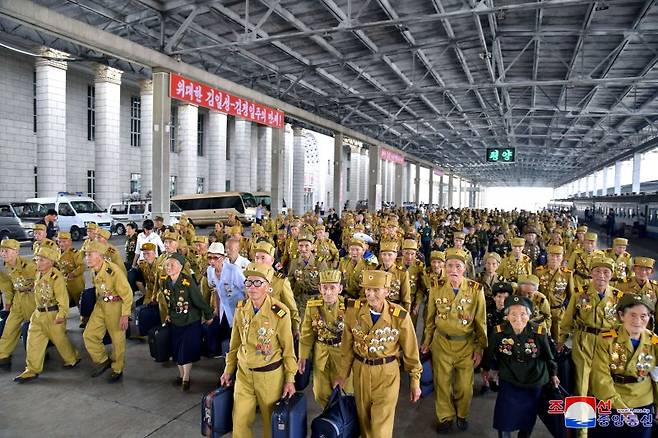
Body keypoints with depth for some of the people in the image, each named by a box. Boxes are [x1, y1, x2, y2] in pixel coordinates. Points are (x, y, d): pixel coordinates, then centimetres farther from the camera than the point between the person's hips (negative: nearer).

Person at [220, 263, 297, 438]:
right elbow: (235, 343, 8)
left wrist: (290, 379, -8)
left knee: (271, 419, 13)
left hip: (270, 375, -3)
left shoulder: (280, 312, -17)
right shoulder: (241, 309, -3)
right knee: (239, 420, 9)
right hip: (243, 373, 4)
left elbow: (288, 348, -9)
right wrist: (228, 370, 11)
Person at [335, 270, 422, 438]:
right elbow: (347, 345, 1)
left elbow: (410, 351, -5)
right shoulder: (353, 309, -12)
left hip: (387, 374, -2)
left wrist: (415, 381, 2)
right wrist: (343, 373, 7)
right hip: (360, 370, 3)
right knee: (364, 419, 20)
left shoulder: (400, 316, -18)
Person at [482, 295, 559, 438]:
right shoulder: (499, 332, -19)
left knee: (528, 418, 17)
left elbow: (548, 356, 1)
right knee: (504, 420, 0)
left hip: (534, 384, 1)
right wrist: (485, 369, 14)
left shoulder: (540, 333, -18)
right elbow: (490, 352, 0)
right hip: (508, 382, -1)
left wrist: (553, 374, 14)